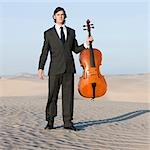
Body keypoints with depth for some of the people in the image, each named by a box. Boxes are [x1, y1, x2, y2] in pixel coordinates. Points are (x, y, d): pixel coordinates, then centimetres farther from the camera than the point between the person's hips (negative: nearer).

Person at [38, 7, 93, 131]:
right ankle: (50, 122, 8)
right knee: (52, 95, -1)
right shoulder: (48, 33, 6)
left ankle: (68, 122, 6)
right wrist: (40, 68, -6)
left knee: (68, 95, 1)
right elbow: (44, 52, 2)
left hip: (69, 68, 2)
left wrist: (86, 44, 0)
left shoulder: (71, 32, 14)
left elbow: (76, 49, 16)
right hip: (55, 69, -2)